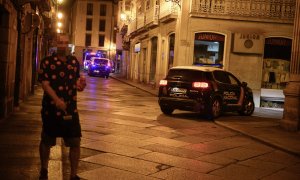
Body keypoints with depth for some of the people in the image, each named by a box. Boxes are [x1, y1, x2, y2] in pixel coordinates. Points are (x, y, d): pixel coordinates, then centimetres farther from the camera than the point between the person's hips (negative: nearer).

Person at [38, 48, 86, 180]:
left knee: (75, 142, 0)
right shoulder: (47, 62, -6)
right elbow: (45, 84, -15)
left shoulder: (74, 62, 8)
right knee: (47, 141, 13)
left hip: (71, 109, 3)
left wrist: (80, 85, -4)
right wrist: (57, 100, -28)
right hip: (51, 109, -3)